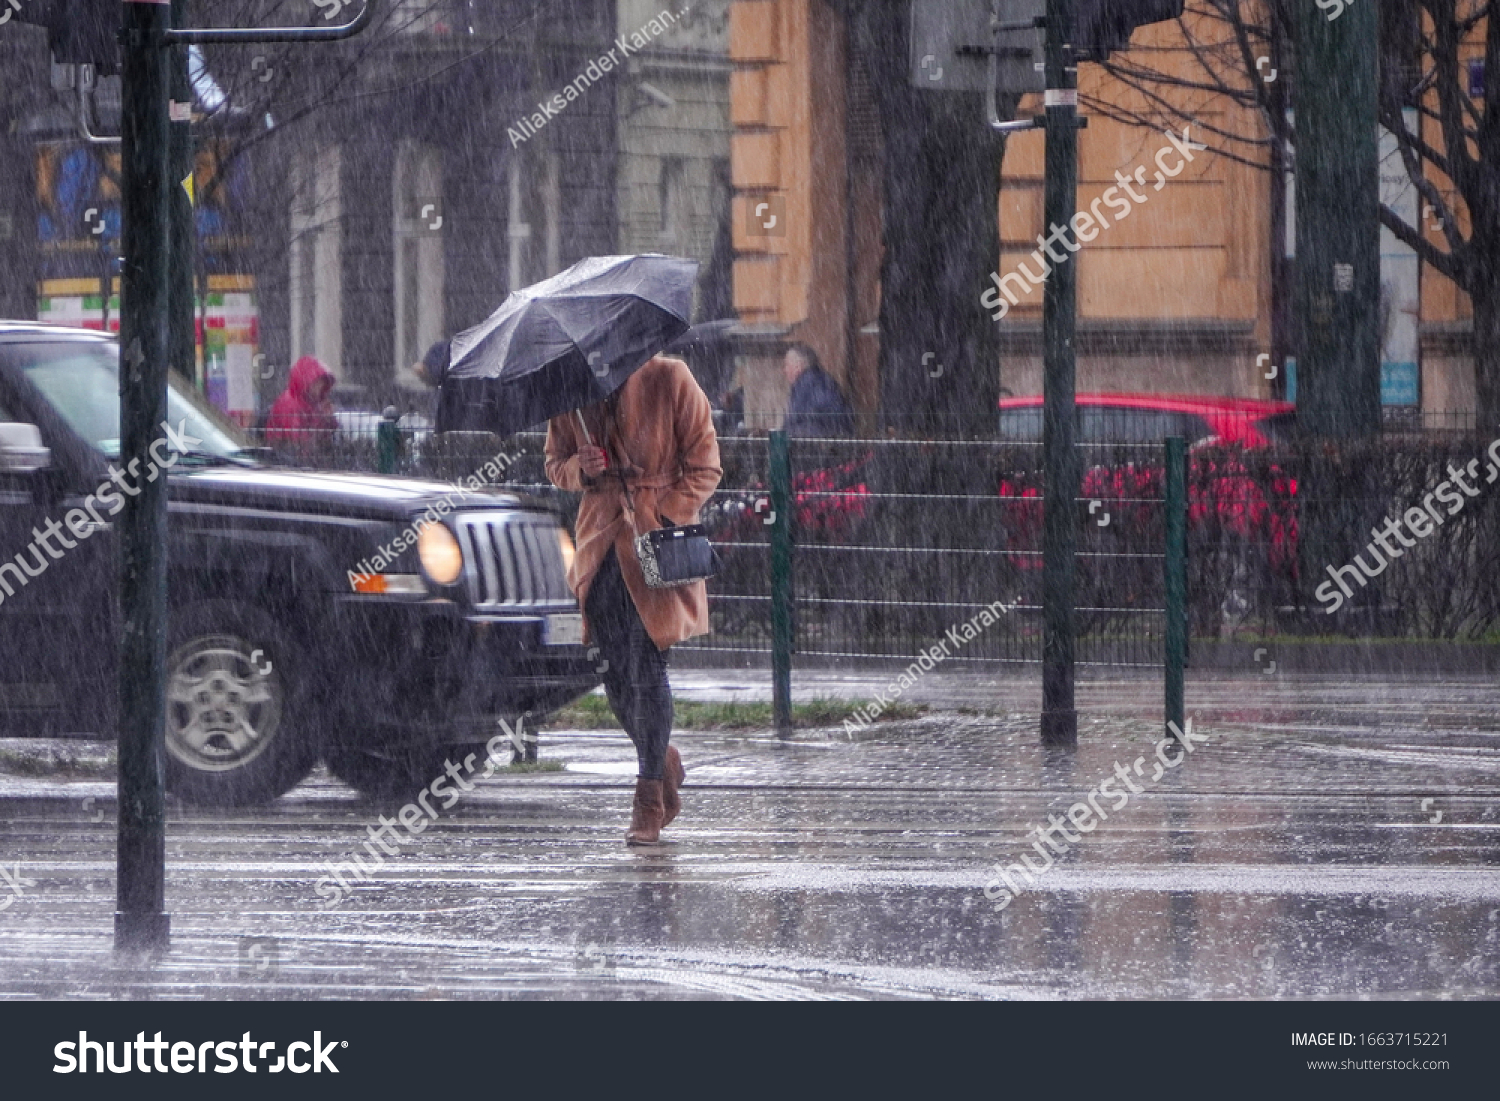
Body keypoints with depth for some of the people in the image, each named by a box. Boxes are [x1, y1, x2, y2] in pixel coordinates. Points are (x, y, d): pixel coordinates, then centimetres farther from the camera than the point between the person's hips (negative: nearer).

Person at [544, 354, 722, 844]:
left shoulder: (669, 380, -6)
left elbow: (704, 465, -3)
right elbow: (555, 464, 17)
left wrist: (667, 518, -15)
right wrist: (579, 469, -7)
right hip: (602, 542, 4)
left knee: (647, 668, -9)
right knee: (615, 673, 4)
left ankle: (650, 802, -4)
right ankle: (664, 763, 28)